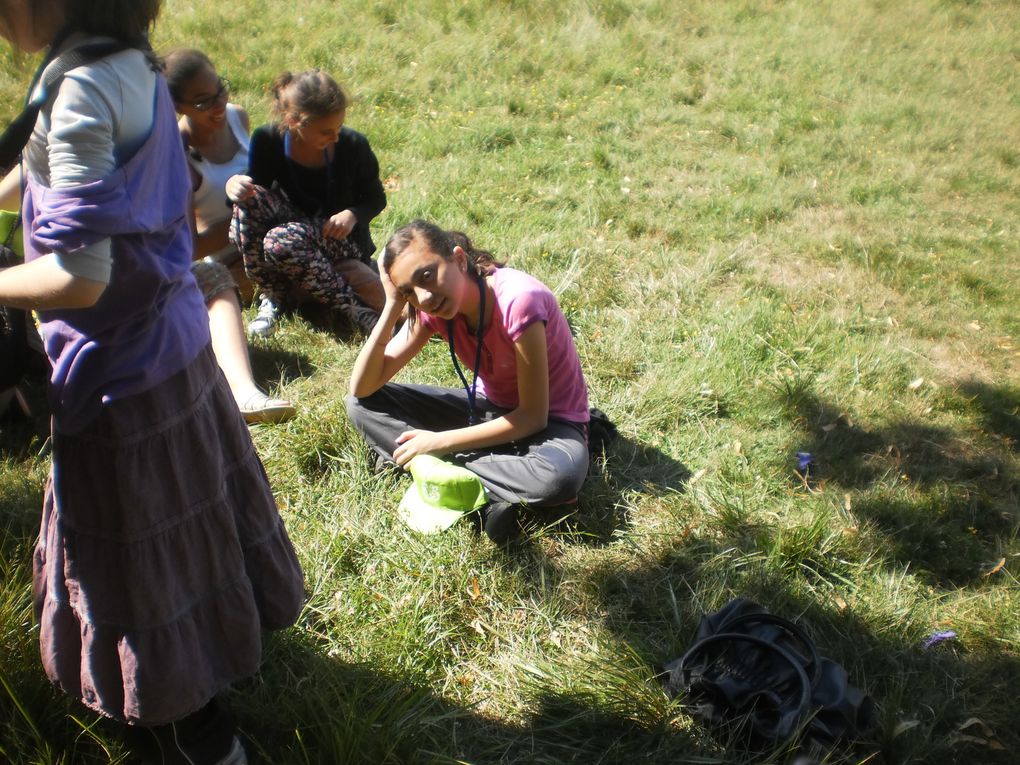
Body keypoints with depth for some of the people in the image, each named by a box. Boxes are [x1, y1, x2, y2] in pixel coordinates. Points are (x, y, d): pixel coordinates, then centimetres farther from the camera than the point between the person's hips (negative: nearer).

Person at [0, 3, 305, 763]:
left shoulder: (81, 91, -23)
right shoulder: (138, 66, 3)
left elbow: (81, 278, -25)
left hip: (119, 368, -8)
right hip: (176, 336, 9)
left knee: (139, 562, 10)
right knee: (183, 522, 24)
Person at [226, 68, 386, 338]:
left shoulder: (353, 145, -13)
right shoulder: (267, 141, -10)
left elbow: (376, 198, 1)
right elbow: (255, 191, -2)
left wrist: (353, 214, -22)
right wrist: (233, 185, -27)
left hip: (341, 240, -3)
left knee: (282, 241, -37)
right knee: (250, 199, -28)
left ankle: (357, 308, -24)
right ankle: (273, 294, -16)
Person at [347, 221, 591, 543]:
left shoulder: (518, 301, -30)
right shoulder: (431, 307, -12)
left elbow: (533, 416, -24)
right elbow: (362, 388, -14)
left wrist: (441, 443, -24)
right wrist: (392, 307, -25)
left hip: (548, 419, -5)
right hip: (487, 406, 6)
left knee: (561, 475, -41)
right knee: (362, 405, -11)